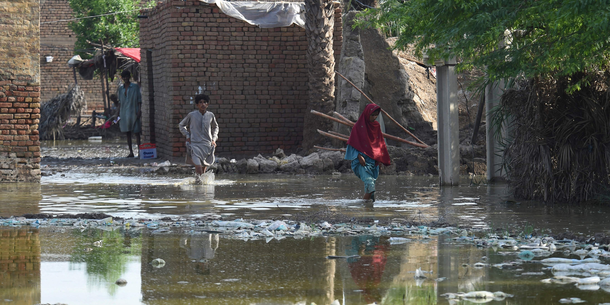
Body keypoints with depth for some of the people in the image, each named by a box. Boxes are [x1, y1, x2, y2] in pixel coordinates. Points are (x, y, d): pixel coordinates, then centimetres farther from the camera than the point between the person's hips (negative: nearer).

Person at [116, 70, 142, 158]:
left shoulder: (135, 87, 0)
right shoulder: (120, 88, 12)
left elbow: (139, 100, 0)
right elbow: (120, 101, 16)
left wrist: (139, 111, -9)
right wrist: (119, 112, 12)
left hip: (133, 112, -4)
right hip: (124, 113, 4)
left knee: (136, 132, -5)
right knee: (127, 133, 5)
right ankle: (131, 152, 8)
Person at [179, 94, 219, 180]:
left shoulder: (210, 115, 4)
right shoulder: (191, 115, -2)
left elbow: (215, 127, 25)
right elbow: (181, 125, 14)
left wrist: (214, 139, 13)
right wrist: (187, 136, 3)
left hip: (207, 145, 3)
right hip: (195, 144, -3)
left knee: (204, 169, 9)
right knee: (198, 168, -19)